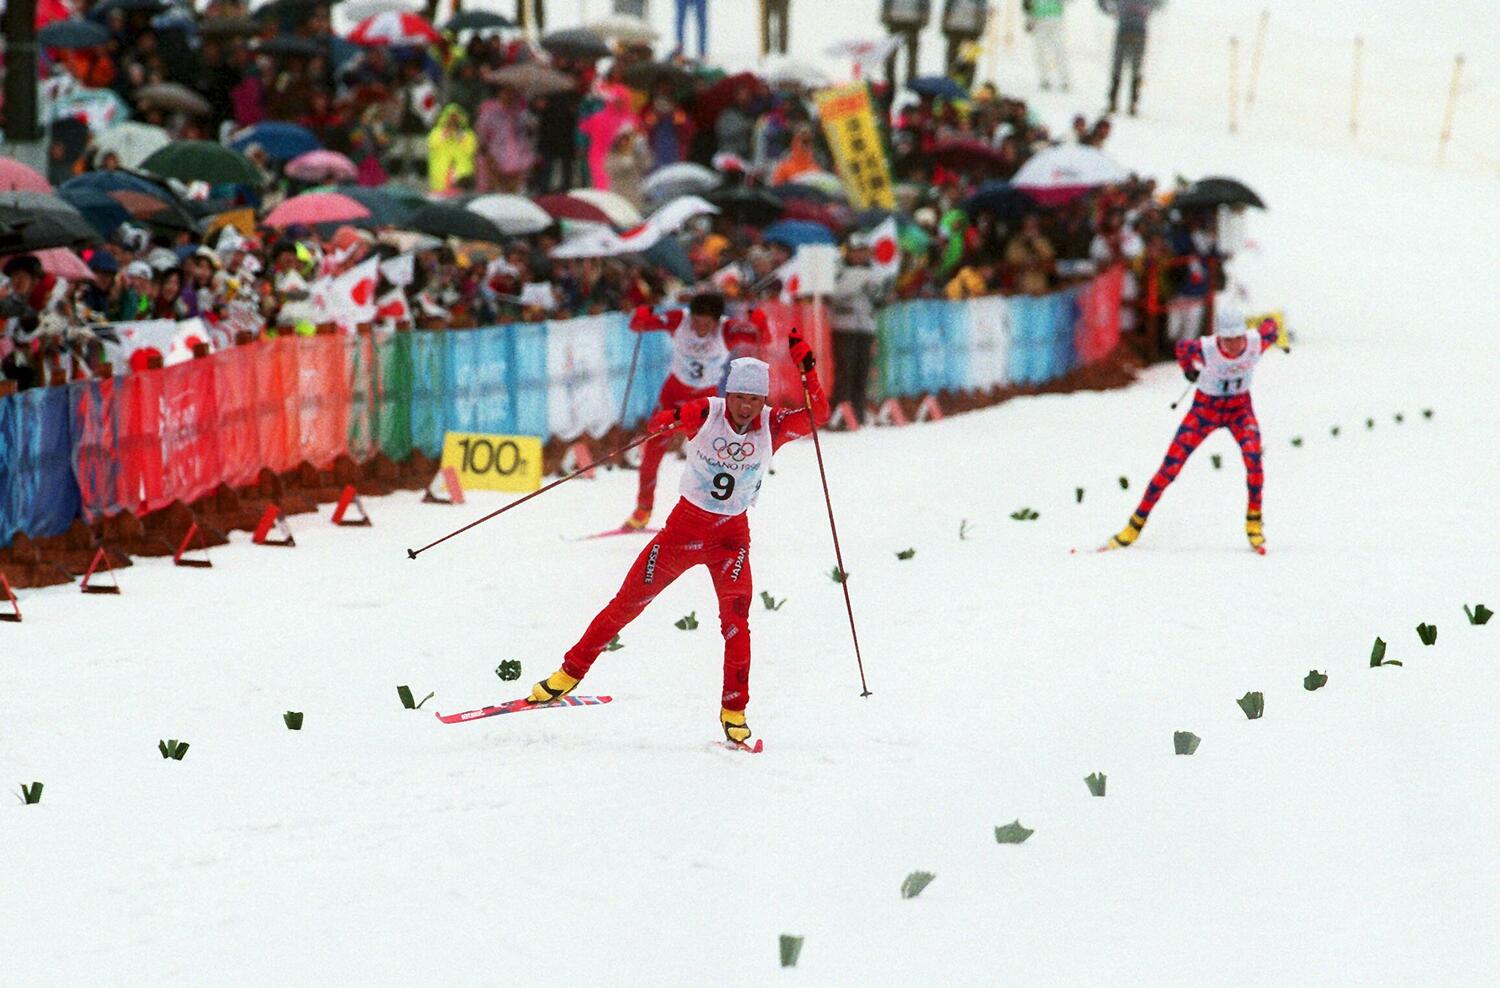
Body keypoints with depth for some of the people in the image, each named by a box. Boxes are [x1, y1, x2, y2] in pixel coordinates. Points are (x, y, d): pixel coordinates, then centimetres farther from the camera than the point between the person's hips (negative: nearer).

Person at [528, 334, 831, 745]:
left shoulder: (772, 426, -9)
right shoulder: (706, 414, -13)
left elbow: (818, 414, -22)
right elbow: (659, 424, -28)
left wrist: (806, 368, -35)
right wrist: (673, 419, -52)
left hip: (731, 534, 0)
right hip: (684, 525, 0)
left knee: (735, 616, -20)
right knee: (627, 603, 6)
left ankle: (734, 710, -12)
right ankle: (572, 671, 23)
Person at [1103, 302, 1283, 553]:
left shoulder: (1256, 344, -25)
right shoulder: (1206, 350, -30)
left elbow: (1269, 326, -2)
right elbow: (1182, 348, -6)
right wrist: (1189, 370, 14)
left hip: (1240, 409, 1)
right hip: (1205, 408, -1)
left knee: (1253, 455, -27)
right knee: (1170, 467, -8)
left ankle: (1253, 521, -10)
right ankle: (1136, 525, 6)